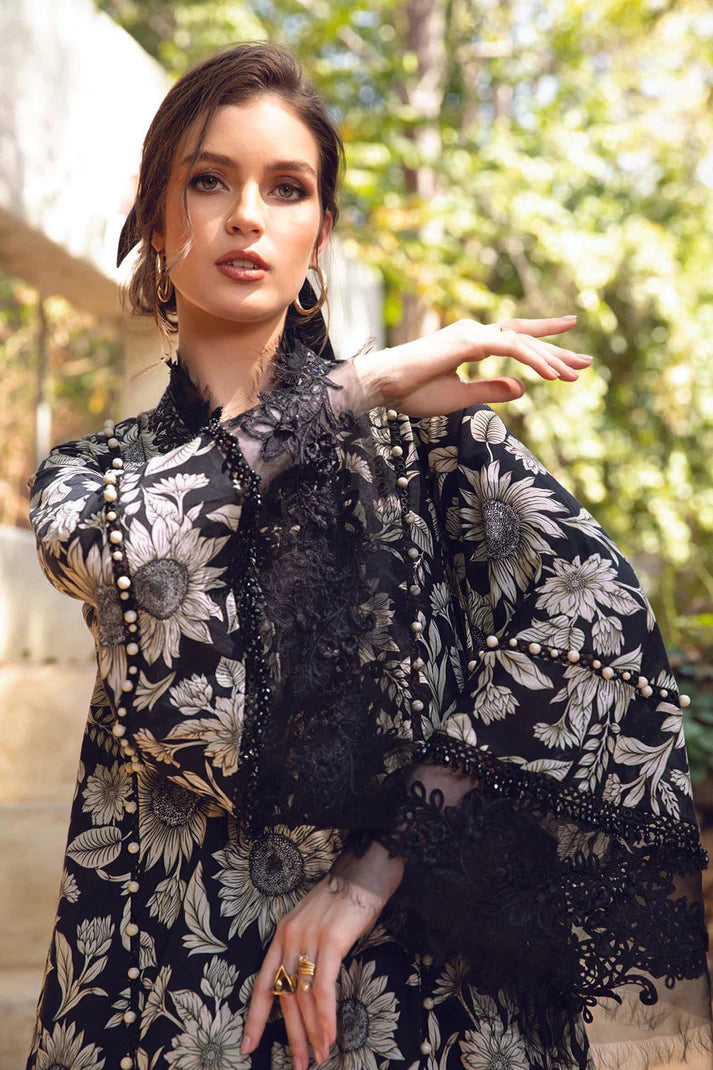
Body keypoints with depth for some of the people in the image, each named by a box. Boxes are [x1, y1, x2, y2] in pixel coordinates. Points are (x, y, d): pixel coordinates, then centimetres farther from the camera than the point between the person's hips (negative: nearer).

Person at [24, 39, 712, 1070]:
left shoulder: (418, 416, 1)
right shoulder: (88, 469, 8)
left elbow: (596, 610, -12)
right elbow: (113, 555, -15)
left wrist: (388, 855, -15)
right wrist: (350, 393, -15)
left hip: (423, 966, -1)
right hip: (166, 982, 2)